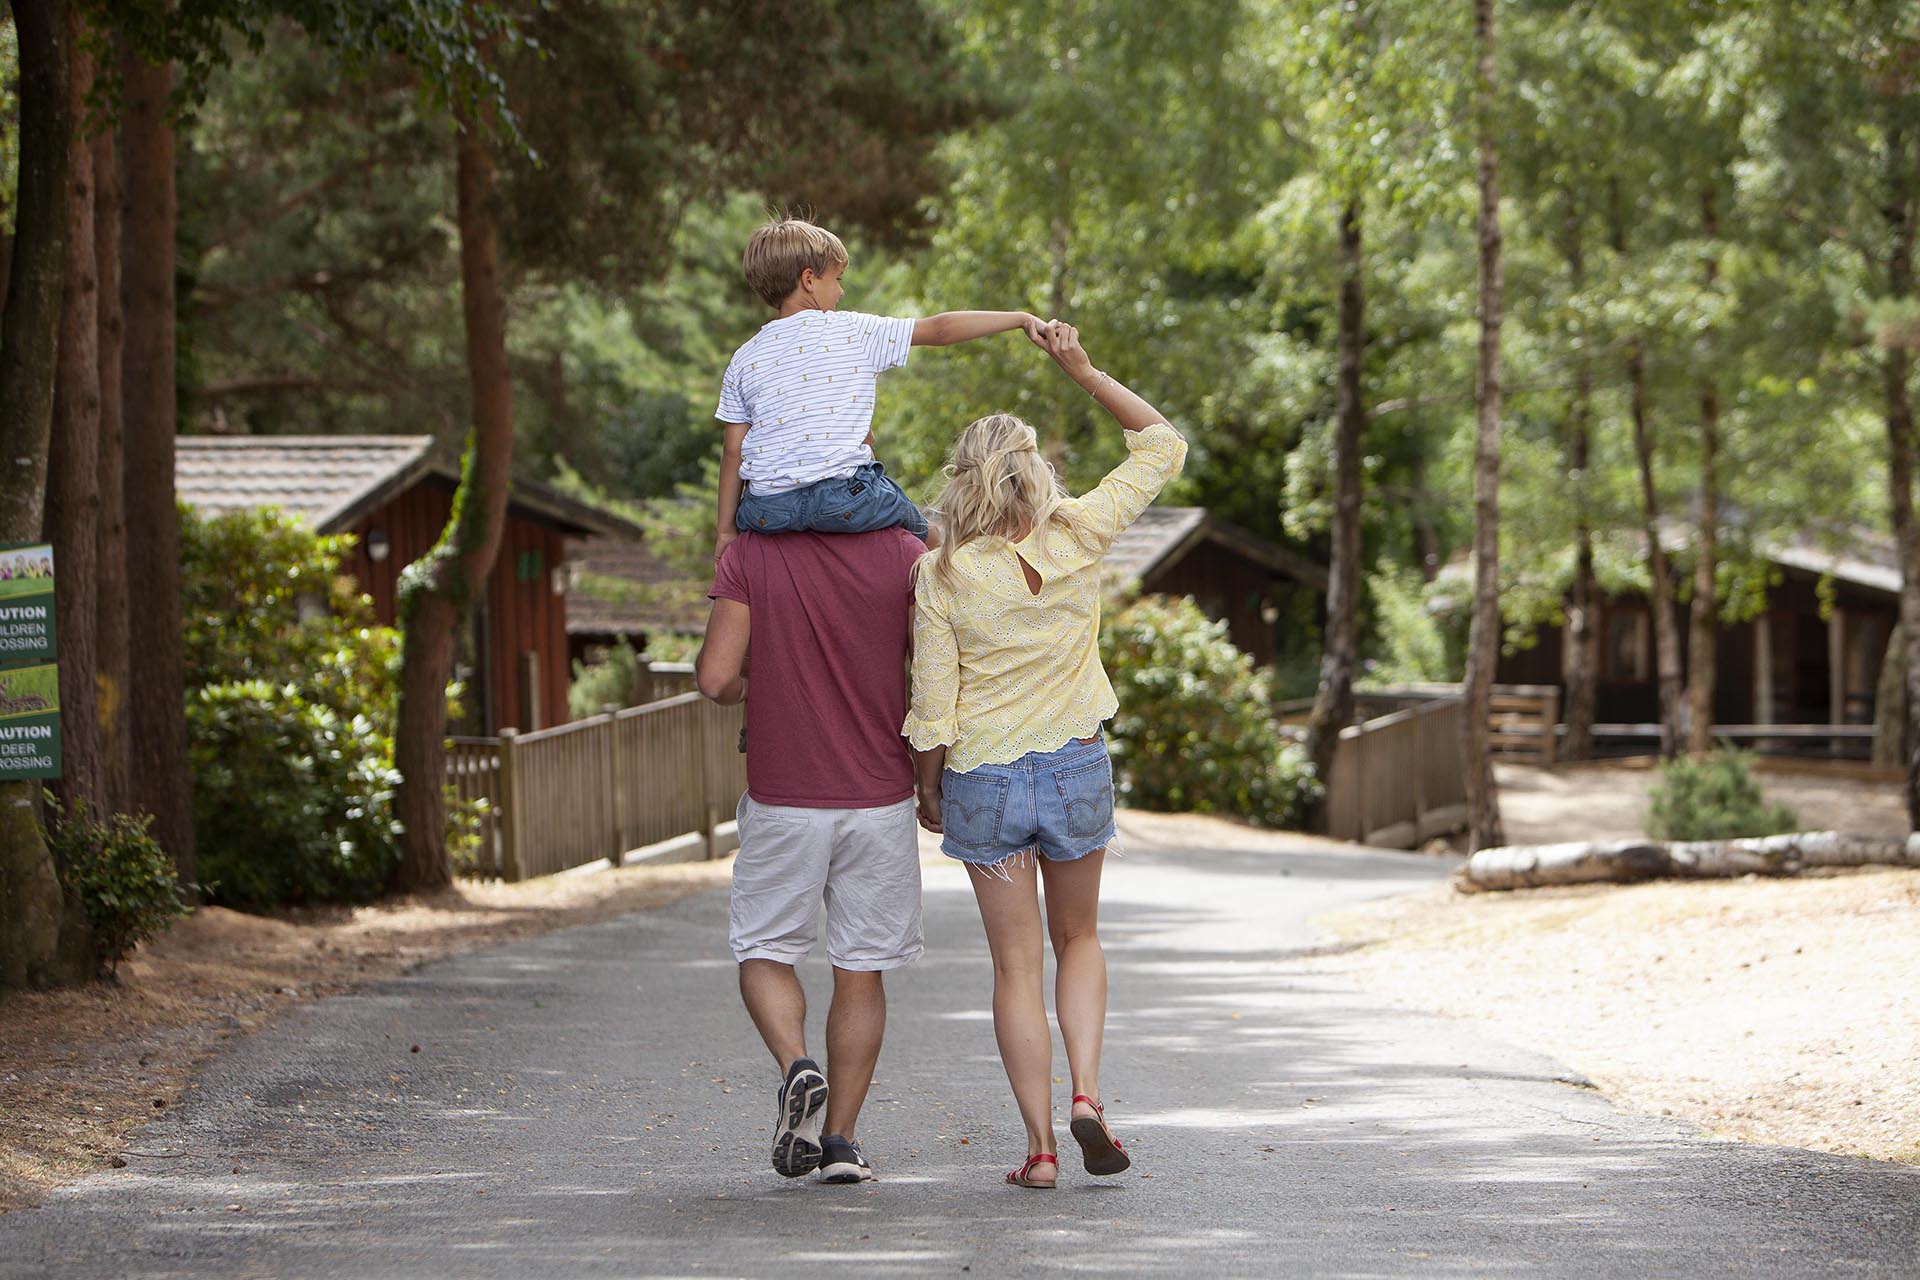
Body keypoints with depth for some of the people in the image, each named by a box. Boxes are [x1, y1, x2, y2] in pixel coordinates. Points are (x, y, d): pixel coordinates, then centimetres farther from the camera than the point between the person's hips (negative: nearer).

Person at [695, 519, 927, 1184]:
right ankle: (840, 1136, 7)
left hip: (783, 799, -1)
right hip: (879, 800, 1)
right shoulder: (905, 554, -3)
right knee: (861, 968, 10)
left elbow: (716, 676, -11)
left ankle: (796, 1064, -14)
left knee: (765, 952, 13)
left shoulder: (749, 555, -6)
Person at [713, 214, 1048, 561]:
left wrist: (726, 529, 15)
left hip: (767, 511, 2)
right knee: (915, 528, 23)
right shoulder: (854, 332, 1)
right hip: (843, 497, -2)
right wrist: (1021, 319, 12)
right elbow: (940, 330, 3)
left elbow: (733, 452, 8)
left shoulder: (743, 361, 9)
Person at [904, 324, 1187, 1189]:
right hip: (1076, 768, 1)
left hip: (984, 779, -1)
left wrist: (927, 790, 7)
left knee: (1016, 965, 7)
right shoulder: (1076, 540, -8)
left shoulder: (943, 575, -11)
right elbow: (1161, 444, 4)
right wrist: (1082, 373, 5)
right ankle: (1085, 1092, 0)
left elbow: (934, 706, -8)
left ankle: (1040, 1144, 4)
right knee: (1078, 940, 21)